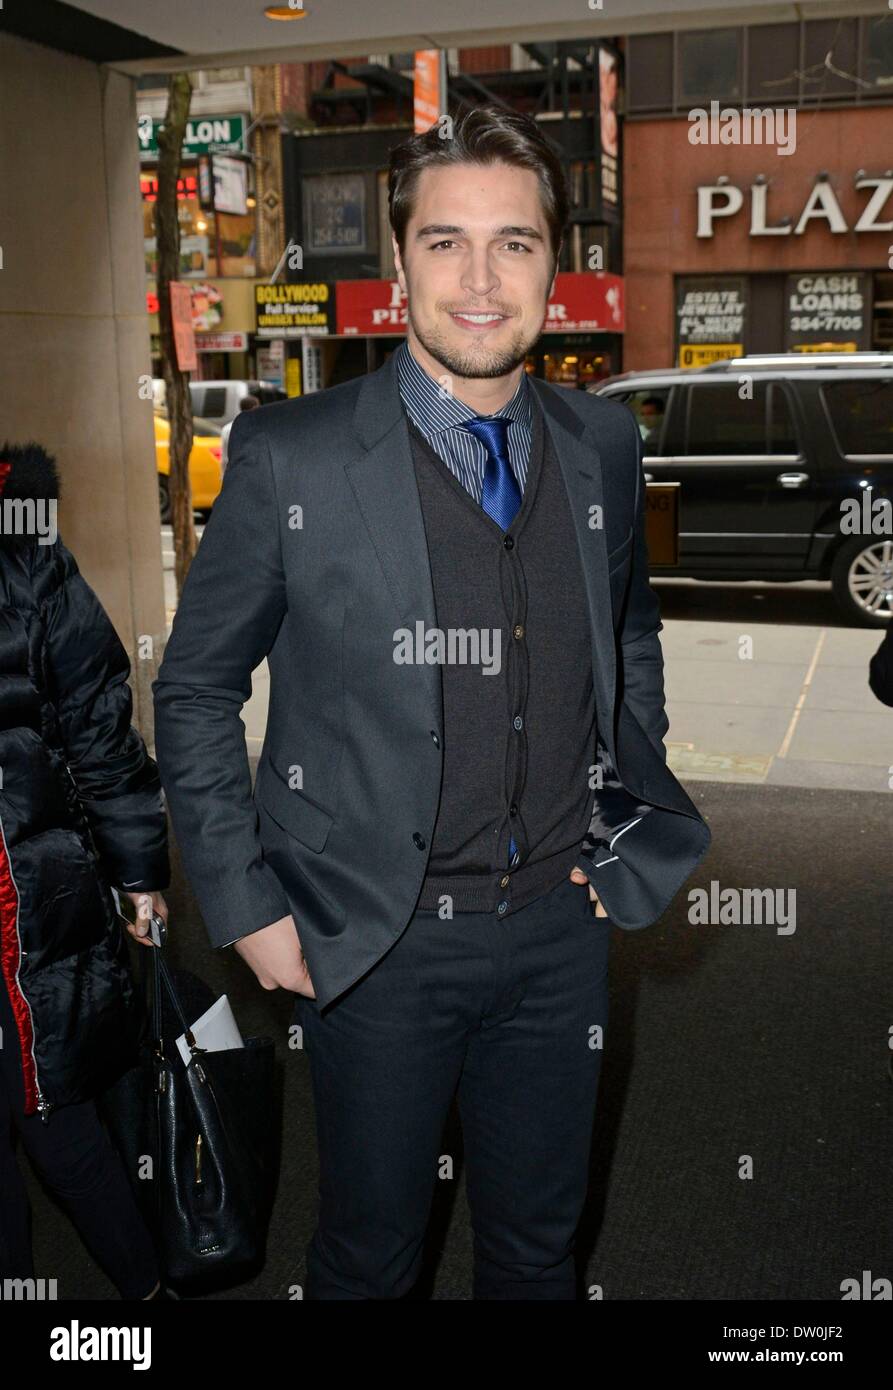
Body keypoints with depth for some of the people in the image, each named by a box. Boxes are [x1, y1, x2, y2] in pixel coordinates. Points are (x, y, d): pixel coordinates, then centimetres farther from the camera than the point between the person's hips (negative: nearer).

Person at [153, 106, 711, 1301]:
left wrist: (631, 822, 9)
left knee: (540, 1243, 22)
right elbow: (195, 690, -4)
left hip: (561, 922, 4)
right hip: (378, 938, -3)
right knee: (369, 1254, 17)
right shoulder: (292, 458, -12)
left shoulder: (604, 445, 1)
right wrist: (247, 906, -8)